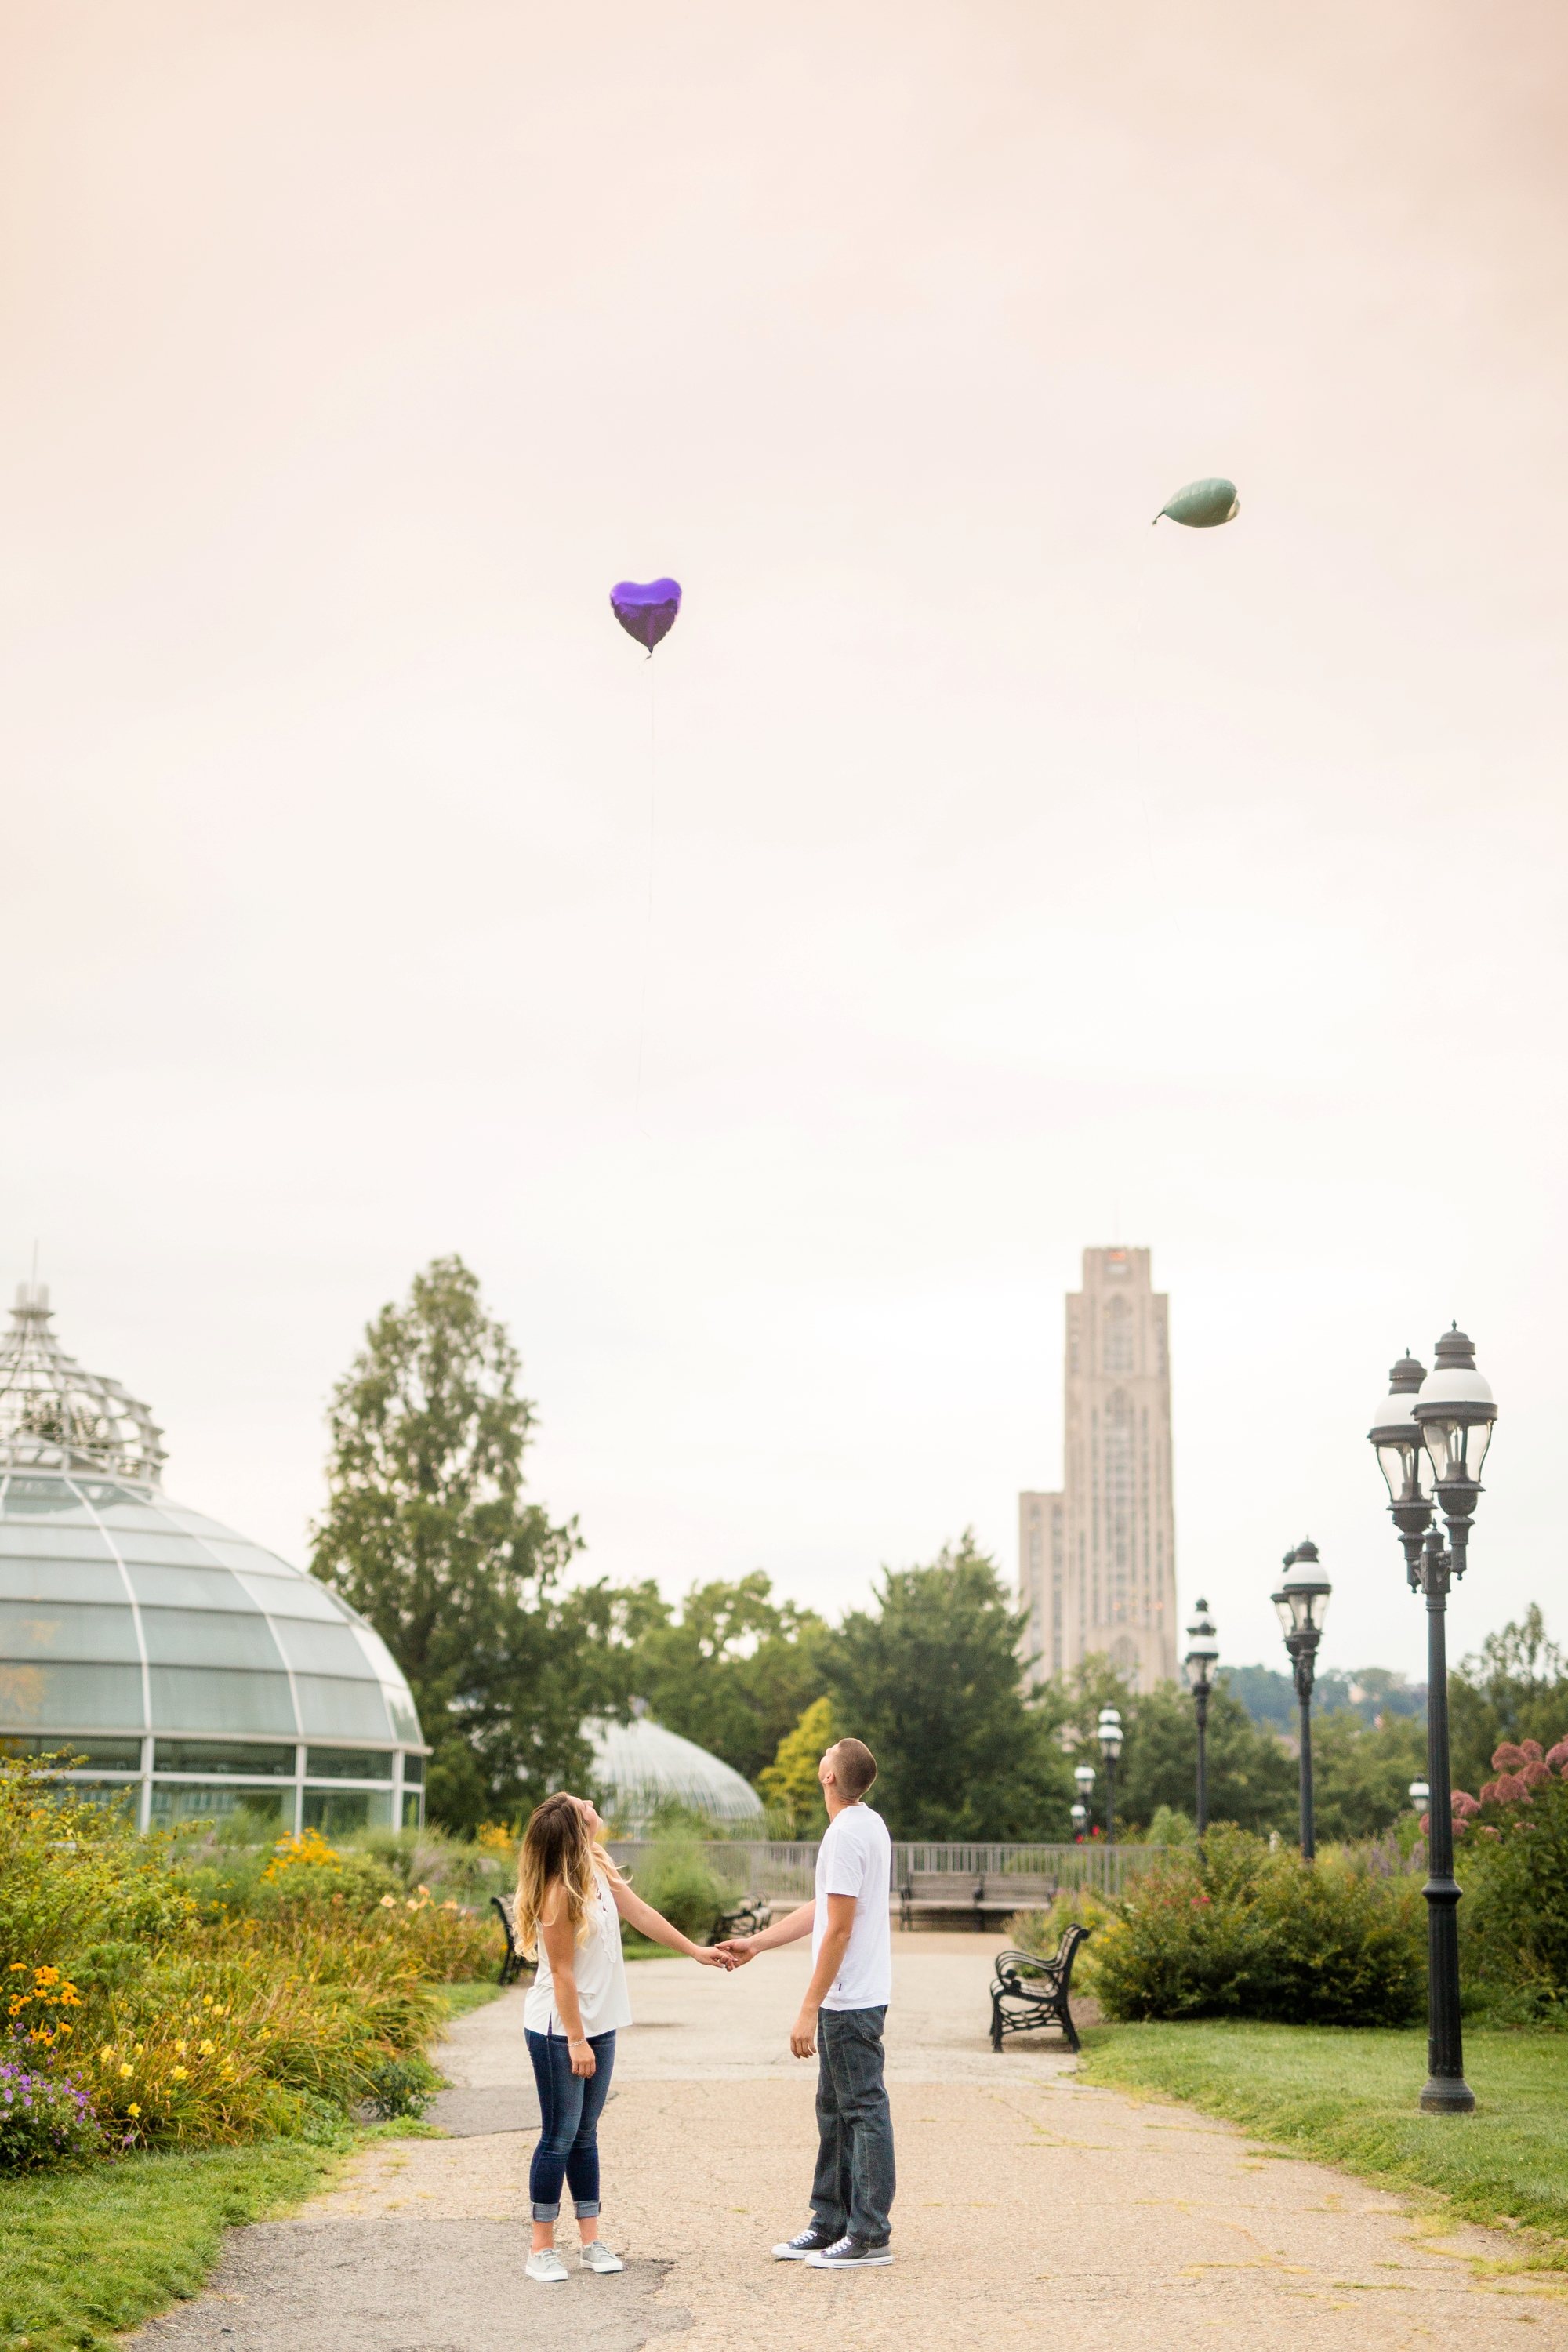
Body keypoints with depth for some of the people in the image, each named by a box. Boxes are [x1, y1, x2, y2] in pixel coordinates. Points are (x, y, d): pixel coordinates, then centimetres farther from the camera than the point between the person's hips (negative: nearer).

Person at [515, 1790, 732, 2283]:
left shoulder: (597, 1868, 3)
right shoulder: (559, 1892, -21)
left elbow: (640, 1913, 15)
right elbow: (561, 1972, -18)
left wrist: (695, 1951, 21)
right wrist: (575, 2040, -15)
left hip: (599, 2024, 8)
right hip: (559, 2029, -8)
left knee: (585, 2135, 12)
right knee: (560, 2137, -2)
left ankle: (591, 2242, 17)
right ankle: (542, 2250, 7)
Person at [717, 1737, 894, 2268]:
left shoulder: (845, 1836, -19)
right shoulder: (871, 1825, 13)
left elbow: (838, 1929, -22)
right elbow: (822, 1909, 20)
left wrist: (809, 2009, -20)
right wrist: (755, 1944, 23)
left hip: (850, 2001, -10)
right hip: (850, 2000, 10)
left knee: (864, 2109, -3)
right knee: (835, 2110, 16)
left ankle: (870, 2236, 3)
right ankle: (831, 2224, 24)